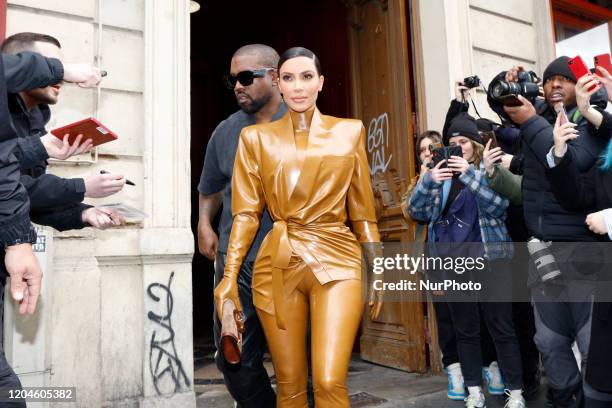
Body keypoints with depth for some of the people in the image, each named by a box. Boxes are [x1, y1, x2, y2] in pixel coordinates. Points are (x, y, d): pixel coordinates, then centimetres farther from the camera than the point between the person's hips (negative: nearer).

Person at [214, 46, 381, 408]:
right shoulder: (256, 137, 6)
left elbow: (362, 211, 9)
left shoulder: (350, 131, 7)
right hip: (278, 265, 1)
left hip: (336, 261, 0)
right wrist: (229, 276, -4)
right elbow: (246, 213, 4)